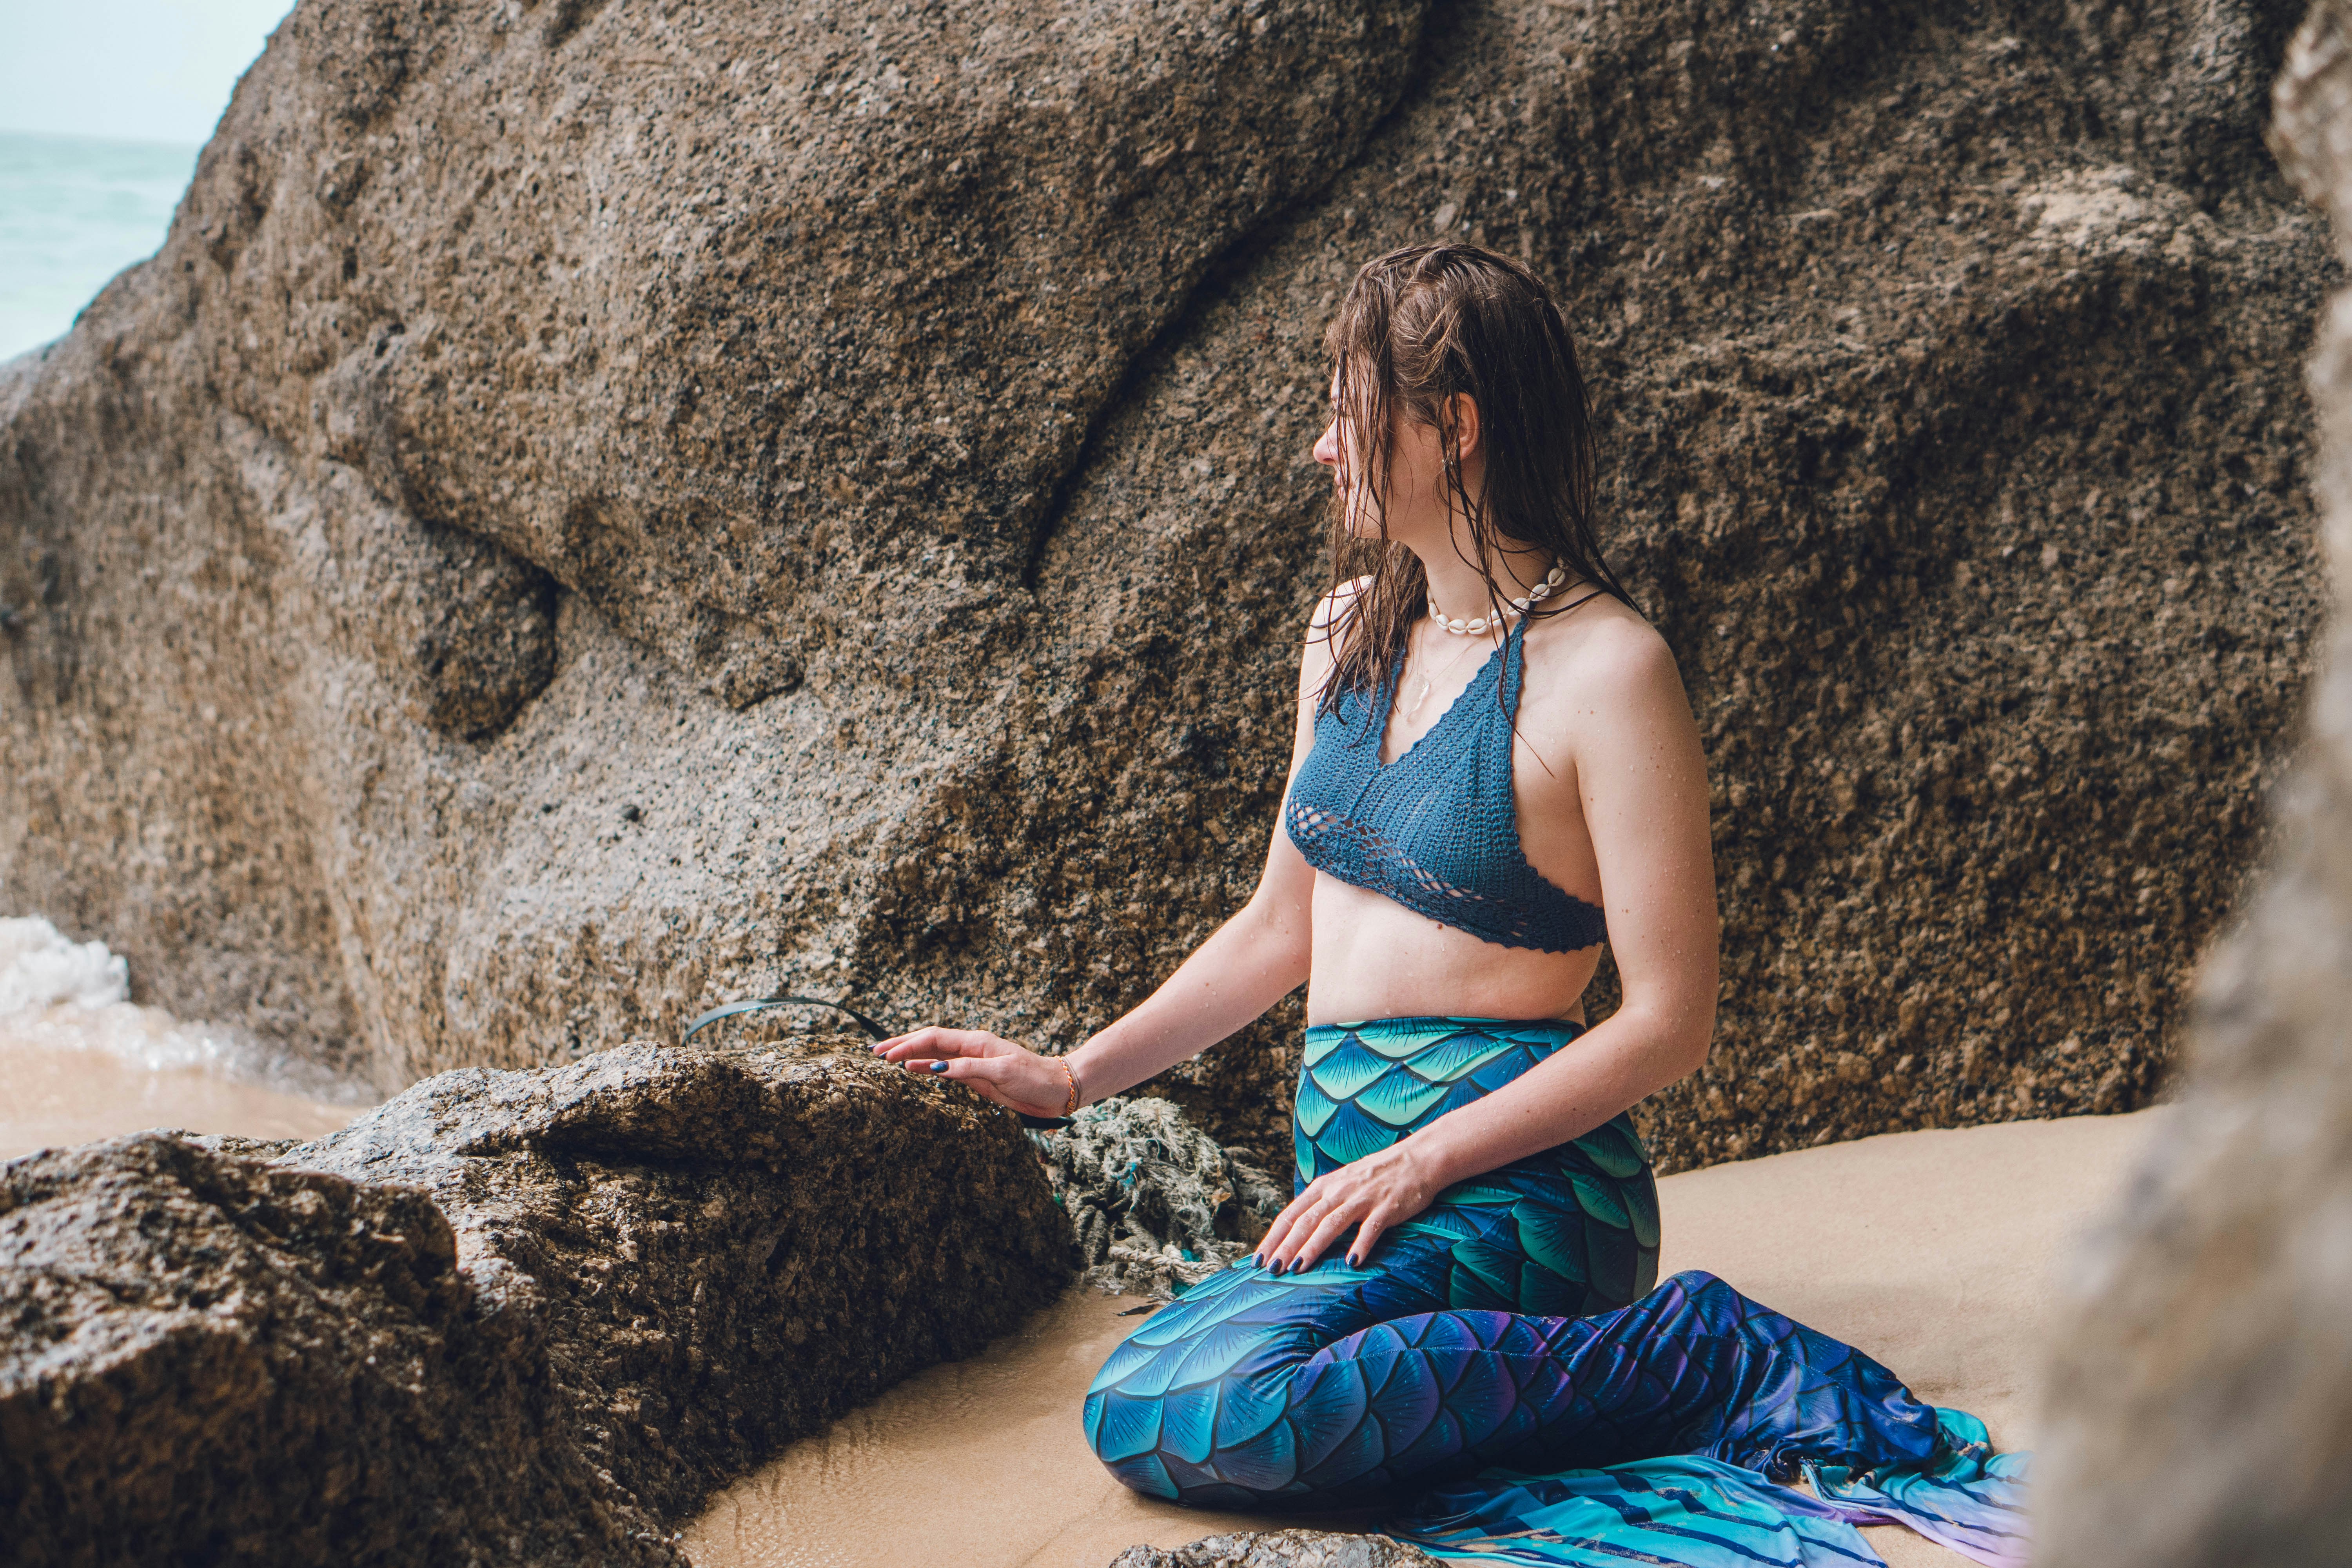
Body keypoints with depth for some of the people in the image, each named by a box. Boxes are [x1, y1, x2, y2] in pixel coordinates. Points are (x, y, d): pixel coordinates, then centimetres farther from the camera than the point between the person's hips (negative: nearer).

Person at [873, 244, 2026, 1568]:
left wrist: (1421, 1163, -17)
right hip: (1347, 1162, 9)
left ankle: (1687, 1362, -14)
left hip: (1510, 1179, -9)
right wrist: (1072, 1078, 12)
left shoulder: (1605, 672, -12)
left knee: (1166, 1417, -30)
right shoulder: (1354, 631, 12)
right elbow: (1283, 928, 19)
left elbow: (1669, 1026, -13)